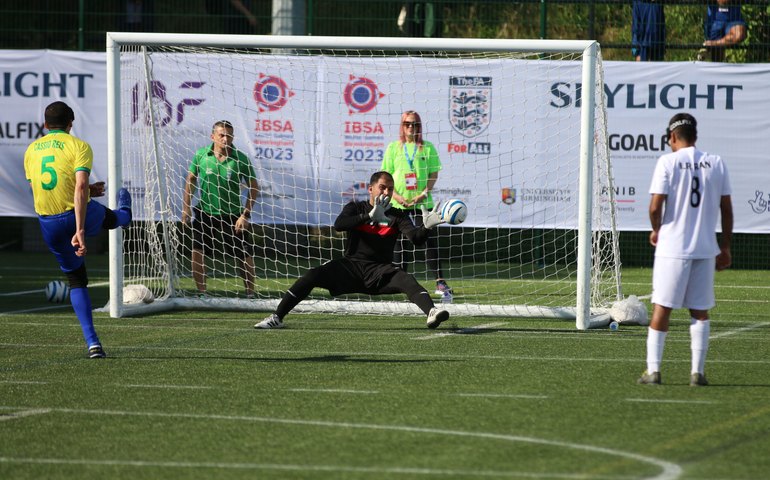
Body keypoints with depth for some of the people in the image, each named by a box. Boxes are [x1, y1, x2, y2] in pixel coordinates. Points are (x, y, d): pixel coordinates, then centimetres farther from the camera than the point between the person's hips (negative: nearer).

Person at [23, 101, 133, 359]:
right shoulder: (78, 146, -8)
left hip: (48, 225, 4)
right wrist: (80, 231, -24)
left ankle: (92, 342, 8)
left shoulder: (31, 150, 7)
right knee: (107, 216, 35)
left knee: (76, 280, 16)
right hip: (81, 215, -4)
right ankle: (124, 213, 73)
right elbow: (80, 188, -20)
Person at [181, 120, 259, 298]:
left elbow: (254, 187, -3)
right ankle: (201, 292, 8)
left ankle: (250, 292, 10)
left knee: (244, 256, -3)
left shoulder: (240, 159, -9)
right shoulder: (201, 155, -4)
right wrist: (186, 207, 4)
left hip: (232, 216, -1)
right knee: (198, 252, -4)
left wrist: (246, 214, -10)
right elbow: (191, 180, 9)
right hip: (205, 214, 1)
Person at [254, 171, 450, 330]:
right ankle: (277, 317, -13)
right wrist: (369, 217, -30)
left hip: (380, 270, 0)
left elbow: (416, 237, -11)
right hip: (351, 265, 0)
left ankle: (432, 312, -52)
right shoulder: (356, 208, 5)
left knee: (407, 281, -30)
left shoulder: (397, 216, 5)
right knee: (312, 276, -19)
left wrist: (426, 227, -35)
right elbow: (338, 225, -17)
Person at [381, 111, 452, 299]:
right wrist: (396, 195, -10)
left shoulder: (427, 147, 5)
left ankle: (440, 281, -10)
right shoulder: (394, 148, 7)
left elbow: (434, 173, 3)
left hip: (422, 202, -1)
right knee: (400, 242, 3)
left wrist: (424, 193, -13)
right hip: (399, 203, 1)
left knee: (429, 240, -8)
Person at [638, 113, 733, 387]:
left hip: (672, 248, -3)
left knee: (661, 308, 3)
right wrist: (726, 248, 14)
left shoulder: (667, 162, -6)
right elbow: (726, 209, 6)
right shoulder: (716, 163, 5)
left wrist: (656, 231, 9)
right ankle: (698, 372, 4)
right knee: (700, 311, 8)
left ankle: (653, 370, 1)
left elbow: (655, 207, -11)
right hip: (705, 248, 3)